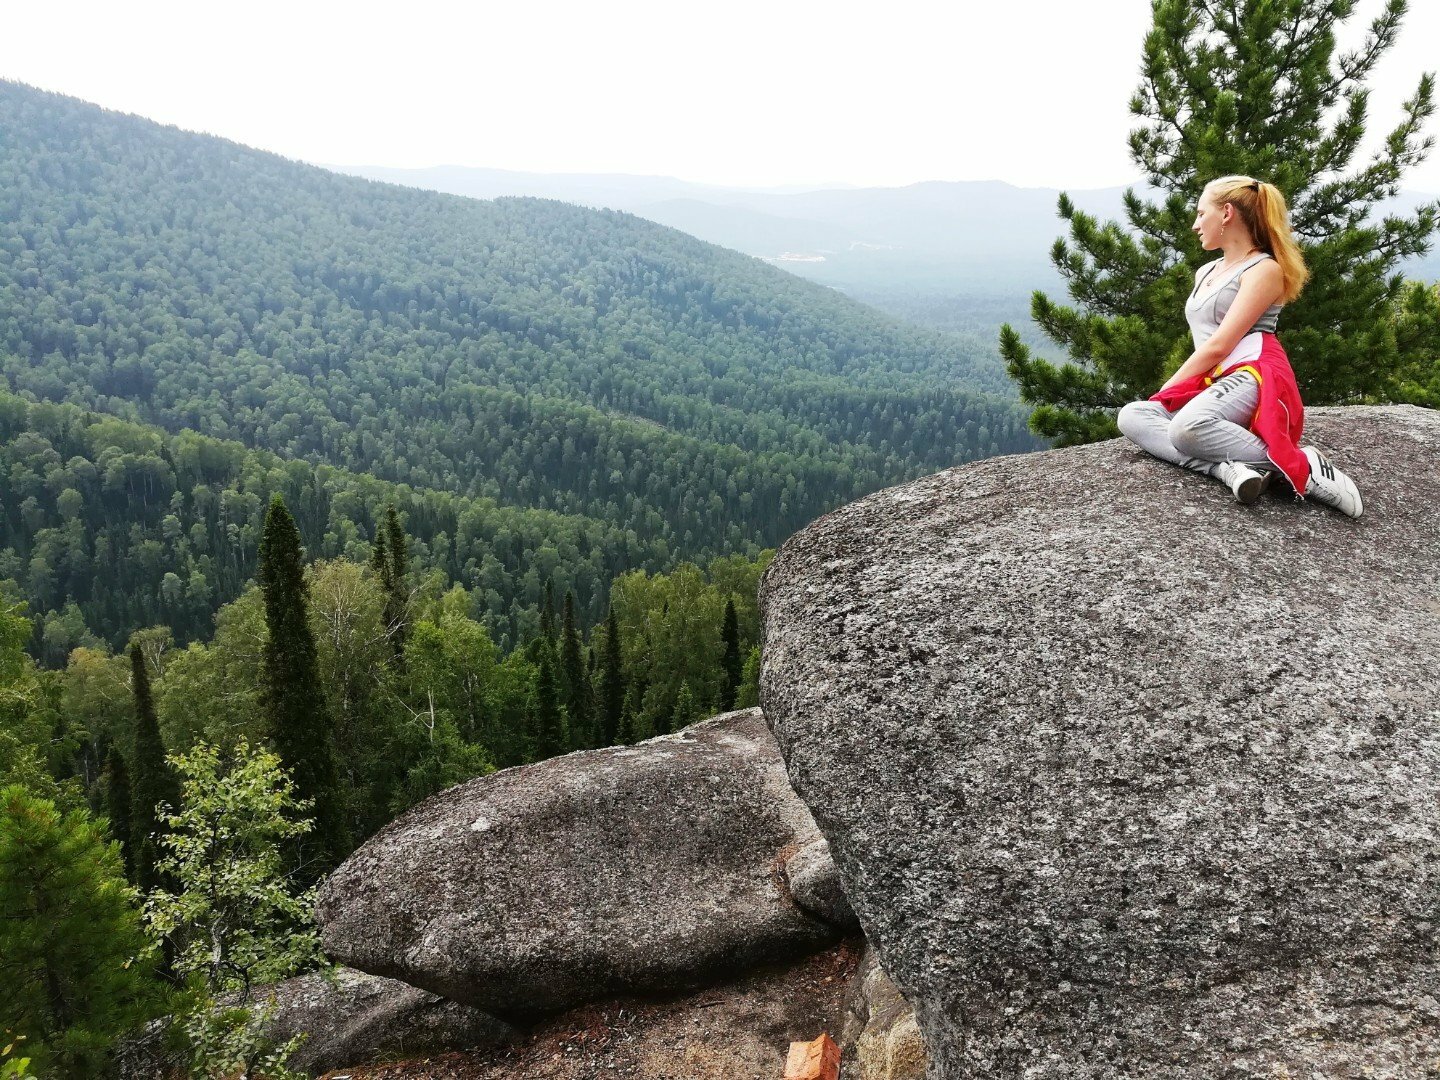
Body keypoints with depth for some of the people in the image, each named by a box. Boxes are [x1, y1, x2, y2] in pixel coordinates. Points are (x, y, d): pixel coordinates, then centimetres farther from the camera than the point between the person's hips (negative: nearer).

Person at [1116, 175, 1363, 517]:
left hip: (1253, 375, -8)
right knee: (1130, 416, -17)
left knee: (1186, 427, -39)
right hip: (1212, 382, 8)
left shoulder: (1264, 269, 0)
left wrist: (1164, 392, -5)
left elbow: (1219, 345, -9)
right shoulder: (1205, 272, 26)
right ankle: (1229, 467, -33)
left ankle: (1300, 465, -26)